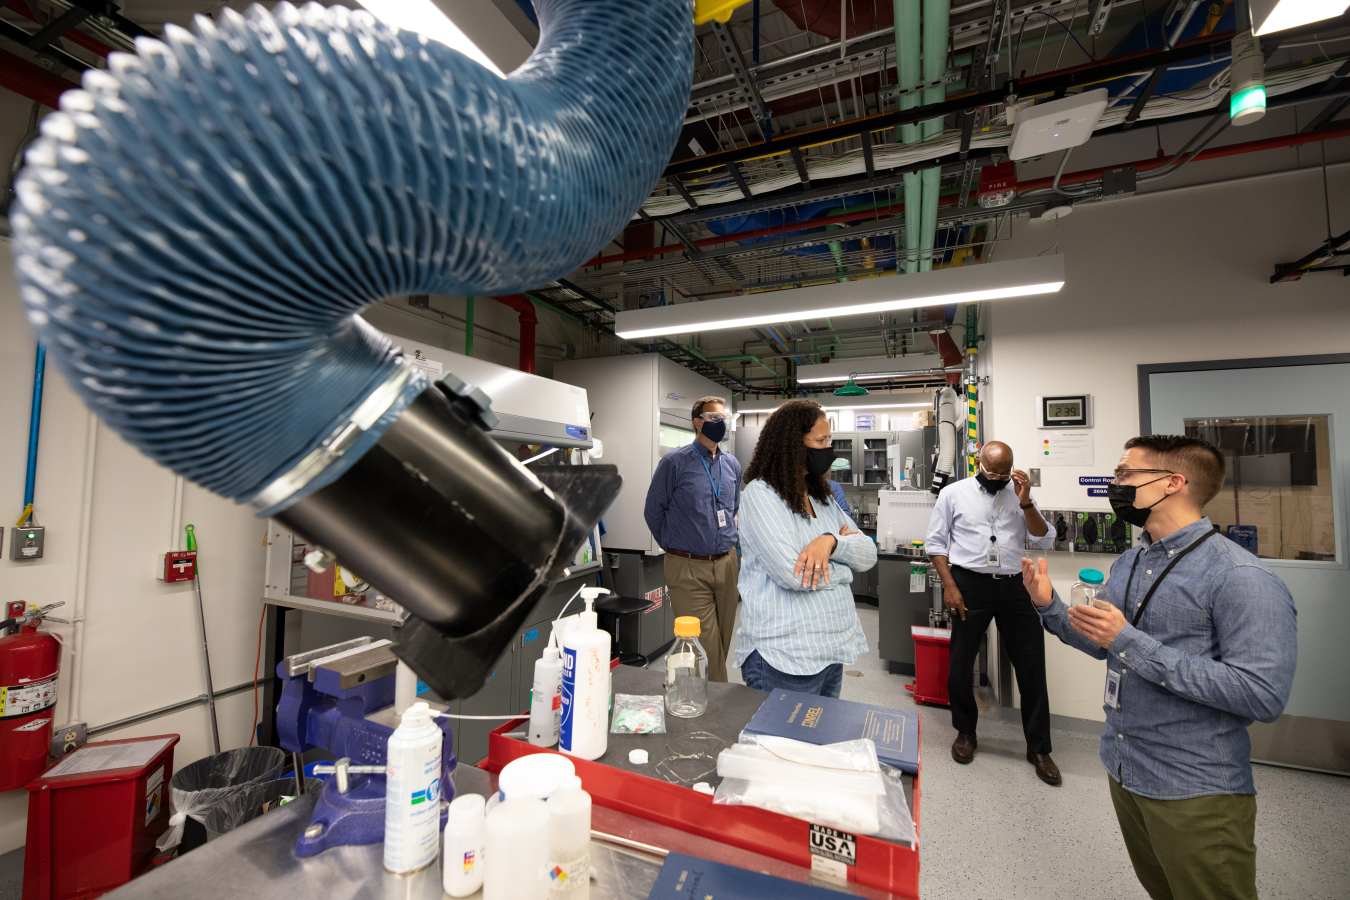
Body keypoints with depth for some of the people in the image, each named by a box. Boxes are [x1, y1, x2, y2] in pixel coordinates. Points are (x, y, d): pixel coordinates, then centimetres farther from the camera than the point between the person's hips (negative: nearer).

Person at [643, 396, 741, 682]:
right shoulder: (674, 462, -7)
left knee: (723, 644, 16)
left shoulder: (732, 464, 10)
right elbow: (653, 511, 0)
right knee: (706, 650, -5)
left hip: (726, 564, 6)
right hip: (688, 569, -5)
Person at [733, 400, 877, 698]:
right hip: (785, 655, -8)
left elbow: (869, 555, 4)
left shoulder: (823, 498, 12)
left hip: (833, 648, 8)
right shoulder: (761, 493, -14)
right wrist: (843, 568, -4)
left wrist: (831, 541, -17)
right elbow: (792, 574, -24)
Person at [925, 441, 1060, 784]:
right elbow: (935, 543, 1)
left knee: (1032, 665, 6)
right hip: (970, 584, -2)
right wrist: (949, 585, -7)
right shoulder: (954, 493, 2)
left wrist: (1026, 502, -8)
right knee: (961, 662, 7)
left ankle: (1038, 747, 26)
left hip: (1015, 586, 3)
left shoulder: (1019, 496, 10)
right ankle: (965, 732, 30)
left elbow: (1044, 541, 4)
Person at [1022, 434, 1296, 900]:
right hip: (1122, 771, 7)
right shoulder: (1128, 563, 4)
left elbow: (1263, 696, -25)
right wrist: (1049, 605, -5)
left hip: (1195, 792, -7)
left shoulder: (1241, 577, -20)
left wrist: (1131, 643, -28)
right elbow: (1102, 645, 11)